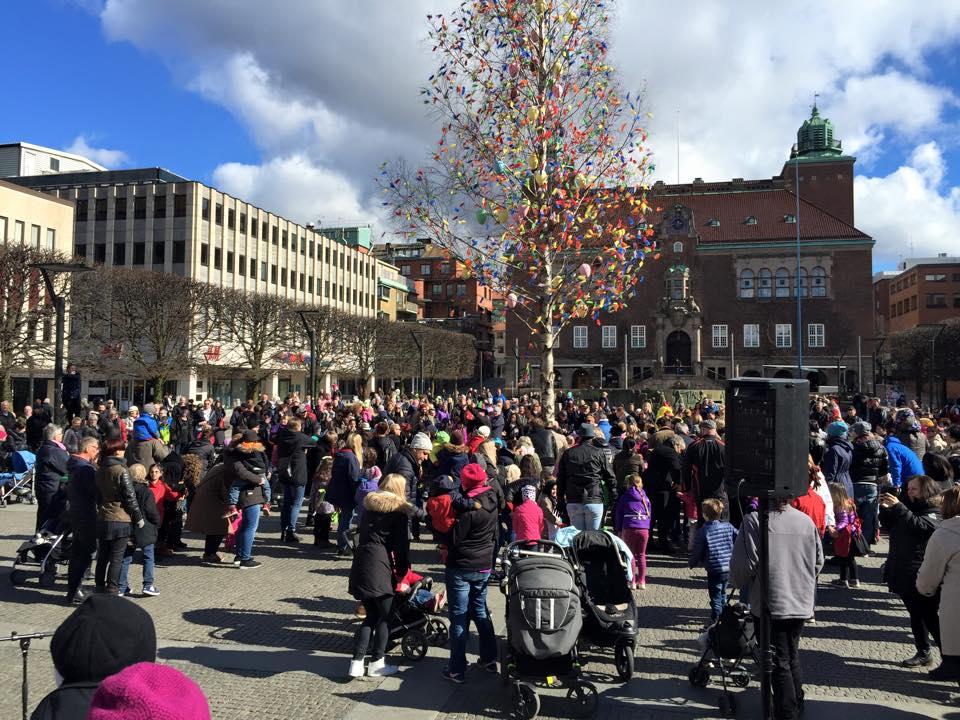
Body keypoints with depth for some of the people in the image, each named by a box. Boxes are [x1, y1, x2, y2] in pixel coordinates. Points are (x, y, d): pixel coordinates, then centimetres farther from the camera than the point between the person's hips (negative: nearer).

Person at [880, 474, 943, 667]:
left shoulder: (935, 513, -9)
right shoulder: (909, 507, 14)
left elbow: (919, 526, -27)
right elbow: (889, 526, 21)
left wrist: (898, 507, -28)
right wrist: (885, 509, 5)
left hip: (922, 577, -8)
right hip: (904, 574, 8)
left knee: (930, 618, -4)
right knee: (916, 615, 15)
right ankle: (923, 654, 25)